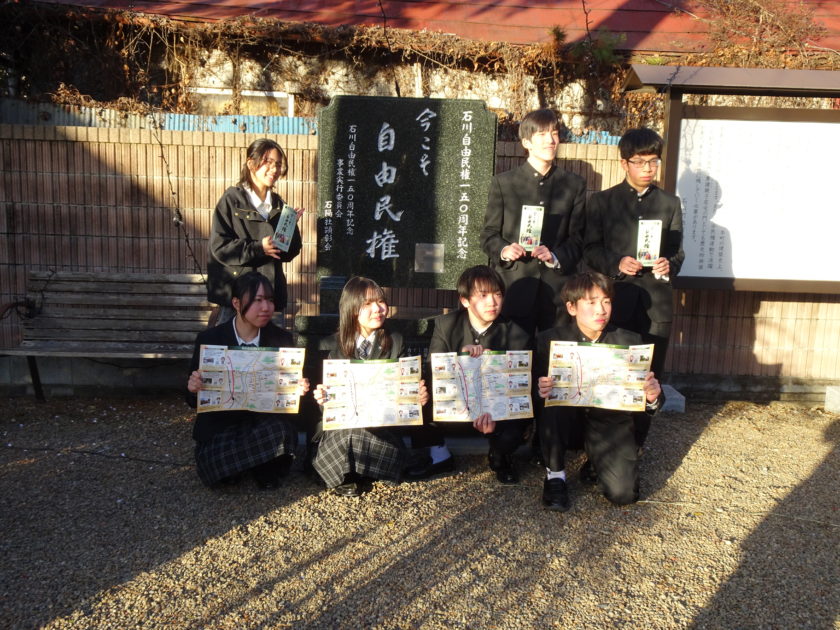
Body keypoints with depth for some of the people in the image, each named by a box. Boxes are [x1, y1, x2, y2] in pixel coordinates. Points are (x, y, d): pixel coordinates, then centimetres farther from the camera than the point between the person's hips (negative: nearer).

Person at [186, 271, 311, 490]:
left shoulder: (282, 339, 1)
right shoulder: (209, 340, -2)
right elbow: (194, 400, 3)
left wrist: (298, 389, -16)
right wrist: (193, 389, -20)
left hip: (267, 421, 0)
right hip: (220, 428, 0)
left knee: (281, 431, -33)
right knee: (212, 469, -27)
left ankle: (265, 471, 1)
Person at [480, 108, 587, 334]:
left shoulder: (575, 185, 11)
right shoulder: (503, 182, 7)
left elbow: (577, 238, 8)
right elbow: (488, 235, 5)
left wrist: (556, 257, -11)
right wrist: (503, 251, -16)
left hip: (558, 290, 2)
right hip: (514, 288, -1)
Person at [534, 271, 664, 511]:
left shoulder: (629, 341, -4)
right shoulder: (549, 340, -9)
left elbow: (647, 394, -3)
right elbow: (537, 390, -7)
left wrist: (653, 398, -28)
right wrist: (540, 391, -31)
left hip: (609, 421, 1)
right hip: (565, 419, -1)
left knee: (624, 493, -18)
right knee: (551, 404, -34)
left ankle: (596, 462, 19)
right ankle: (555, 475, -9)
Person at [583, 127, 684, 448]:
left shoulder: (670, 203, 14)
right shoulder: (602, 201, 7)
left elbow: (678, 251, 13)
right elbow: (590, 250, 4)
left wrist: (670, 265, -10)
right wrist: (615, 265, -14)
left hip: (657, 303, 2)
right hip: (615, 299, -2)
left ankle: (635, 445, 18)